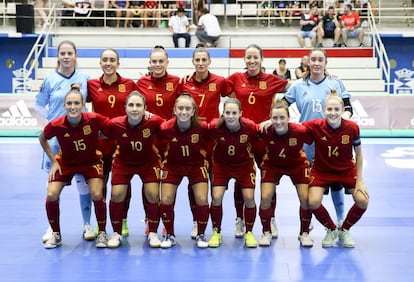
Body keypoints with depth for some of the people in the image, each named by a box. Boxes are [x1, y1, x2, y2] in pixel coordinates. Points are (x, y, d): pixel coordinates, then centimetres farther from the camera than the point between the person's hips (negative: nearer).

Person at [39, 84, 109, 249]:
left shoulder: (94, 119, -28)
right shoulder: (56, 125, -25)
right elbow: (42, 139, -3)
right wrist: (53, 161, -5)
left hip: (91, 161, -1)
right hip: (65, 162, 1)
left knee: (97, 195, -16)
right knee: (51, 195, -12)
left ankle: (102, 233, 8)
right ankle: (56, 234, 11)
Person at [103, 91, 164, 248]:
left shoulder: (154, 121, -30)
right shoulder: (115, 124, -27)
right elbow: (101, 137, -7)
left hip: (149, 161, 0)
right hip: (123, 162, 0)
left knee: (153, 195, -8)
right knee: (117, 194, -8)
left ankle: (153, 233, 13)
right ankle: (116, 234, 13)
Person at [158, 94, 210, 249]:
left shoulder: (202, 127, -26)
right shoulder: (165, 128, -27)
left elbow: (206, 144, -6)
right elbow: (159, 143, -6)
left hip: (196, 165, 0)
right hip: (173, 165, 0)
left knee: (202, 200, -8)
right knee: (166, 200, -6)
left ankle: (201, 235, 16)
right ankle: (170, 235, 16)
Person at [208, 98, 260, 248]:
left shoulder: (250, 127, -27)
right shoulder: (215, 126, -28)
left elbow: (255, 143, -8)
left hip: (244, 164, 0)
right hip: (221, 164, 0)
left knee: (249, 198, -8)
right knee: (216, 197, -10)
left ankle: (249, 233, 14)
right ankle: (216, 232, 12)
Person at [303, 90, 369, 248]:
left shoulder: (352, 128, -19)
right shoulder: (315, 126, -22)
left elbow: (358, 154, -6)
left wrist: (359, 180, -7)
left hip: (347, 170, 1)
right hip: (322, 170, -1)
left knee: (363, 200, -17)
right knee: (313, 202, -22)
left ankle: (344, 230, 14)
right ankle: (331, 230, 11)